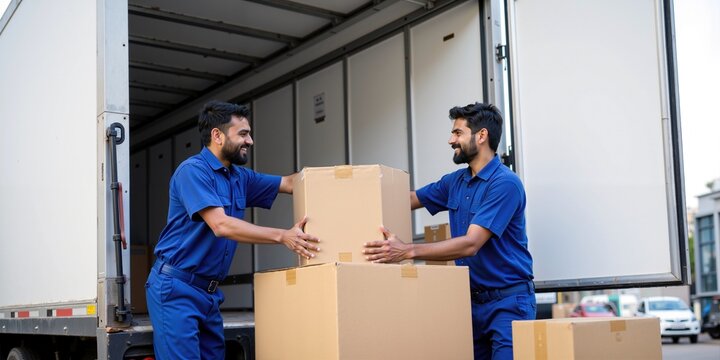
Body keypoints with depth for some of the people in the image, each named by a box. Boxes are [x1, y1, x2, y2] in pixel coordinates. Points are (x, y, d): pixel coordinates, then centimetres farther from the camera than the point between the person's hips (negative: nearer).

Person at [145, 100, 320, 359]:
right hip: (175, 289, -8)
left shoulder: (240, 177, 12)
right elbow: (221, 225, -24)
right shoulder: (192, 170, -14)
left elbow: (289, 183, 17)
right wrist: (283, 236, -25)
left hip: (209, 292, 8)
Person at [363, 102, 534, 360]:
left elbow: (470, 244, -24)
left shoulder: (505, 183, -17)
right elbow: (409, 200, 19)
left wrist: (407, 251, -30)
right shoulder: (454, 182, 9)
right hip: (472, 300, 7)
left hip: (508, 301, -7)